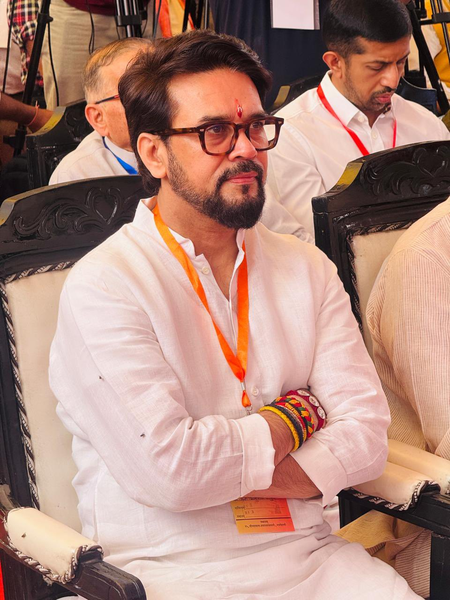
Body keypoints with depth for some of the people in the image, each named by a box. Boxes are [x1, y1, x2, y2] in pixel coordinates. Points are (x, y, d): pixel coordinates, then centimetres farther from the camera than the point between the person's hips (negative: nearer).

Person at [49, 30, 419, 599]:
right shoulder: (103, 288, -9)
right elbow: (170, 468, -18)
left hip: (310, 554, 4)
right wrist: (298, 414, -2)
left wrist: (225, 468, -12)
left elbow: (366, 429, 2)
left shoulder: (307, 269, 9)